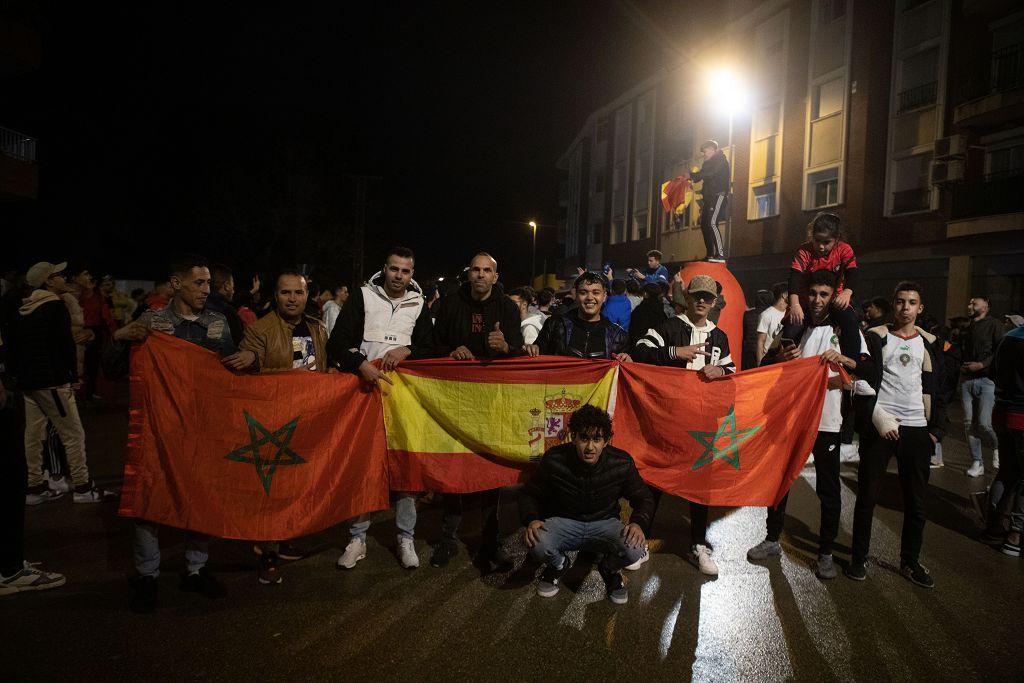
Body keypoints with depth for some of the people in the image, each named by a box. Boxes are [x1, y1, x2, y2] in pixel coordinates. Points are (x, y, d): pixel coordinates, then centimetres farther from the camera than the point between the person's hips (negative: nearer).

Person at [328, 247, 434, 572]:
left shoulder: (419, 304, 11)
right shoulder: (363, 297, 4)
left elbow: (430, 348, 7)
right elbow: (337, 343, -3)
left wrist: (406, 350, -12)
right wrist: (361, 365, -20)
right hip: (366, 387, -1)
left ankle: (406, 539, 10)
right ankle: (358, 537, 13)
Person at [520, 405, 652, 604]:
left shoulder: (621, 463, -16)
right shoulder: (554, 460, -17)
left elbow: (643, 498, 0)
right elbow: (529, 495, -3)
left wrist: (638, 523, -21)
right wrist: (531, 520, -24)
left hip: (605, 524, 1)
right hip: (564, 522, 0)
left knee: (634, 549, -31)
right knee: (537, 545, -33)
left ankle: (609, 569, 8)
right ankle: (558, 565, 7)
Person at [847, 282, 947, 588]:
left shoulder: (928, 342, 11)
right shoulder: (876, 337, 0)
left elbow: (935, 388, 13)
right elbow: (864, 382, -6)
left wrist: (936, 428, 5)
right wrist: (878, 418, -15)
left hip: (917, 428, 3)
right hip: (879, 426, -3)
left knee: (916, 500, 9)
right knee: (867, 496, 3)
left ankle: (910, 561, 24)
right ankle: (859, 558, 15)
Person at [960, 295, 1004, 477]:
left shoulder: (993, 324, -3)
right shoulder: (967, 329, 17)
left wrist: (982, 364, -16)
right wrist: (961, 366, 8)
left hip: (986, 379, -6)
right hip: (967, 379, 6)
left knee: (984, 424, -12)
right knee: (969, 423, 3)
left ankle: (997, 447, 19)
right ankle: (977, 462, 11)